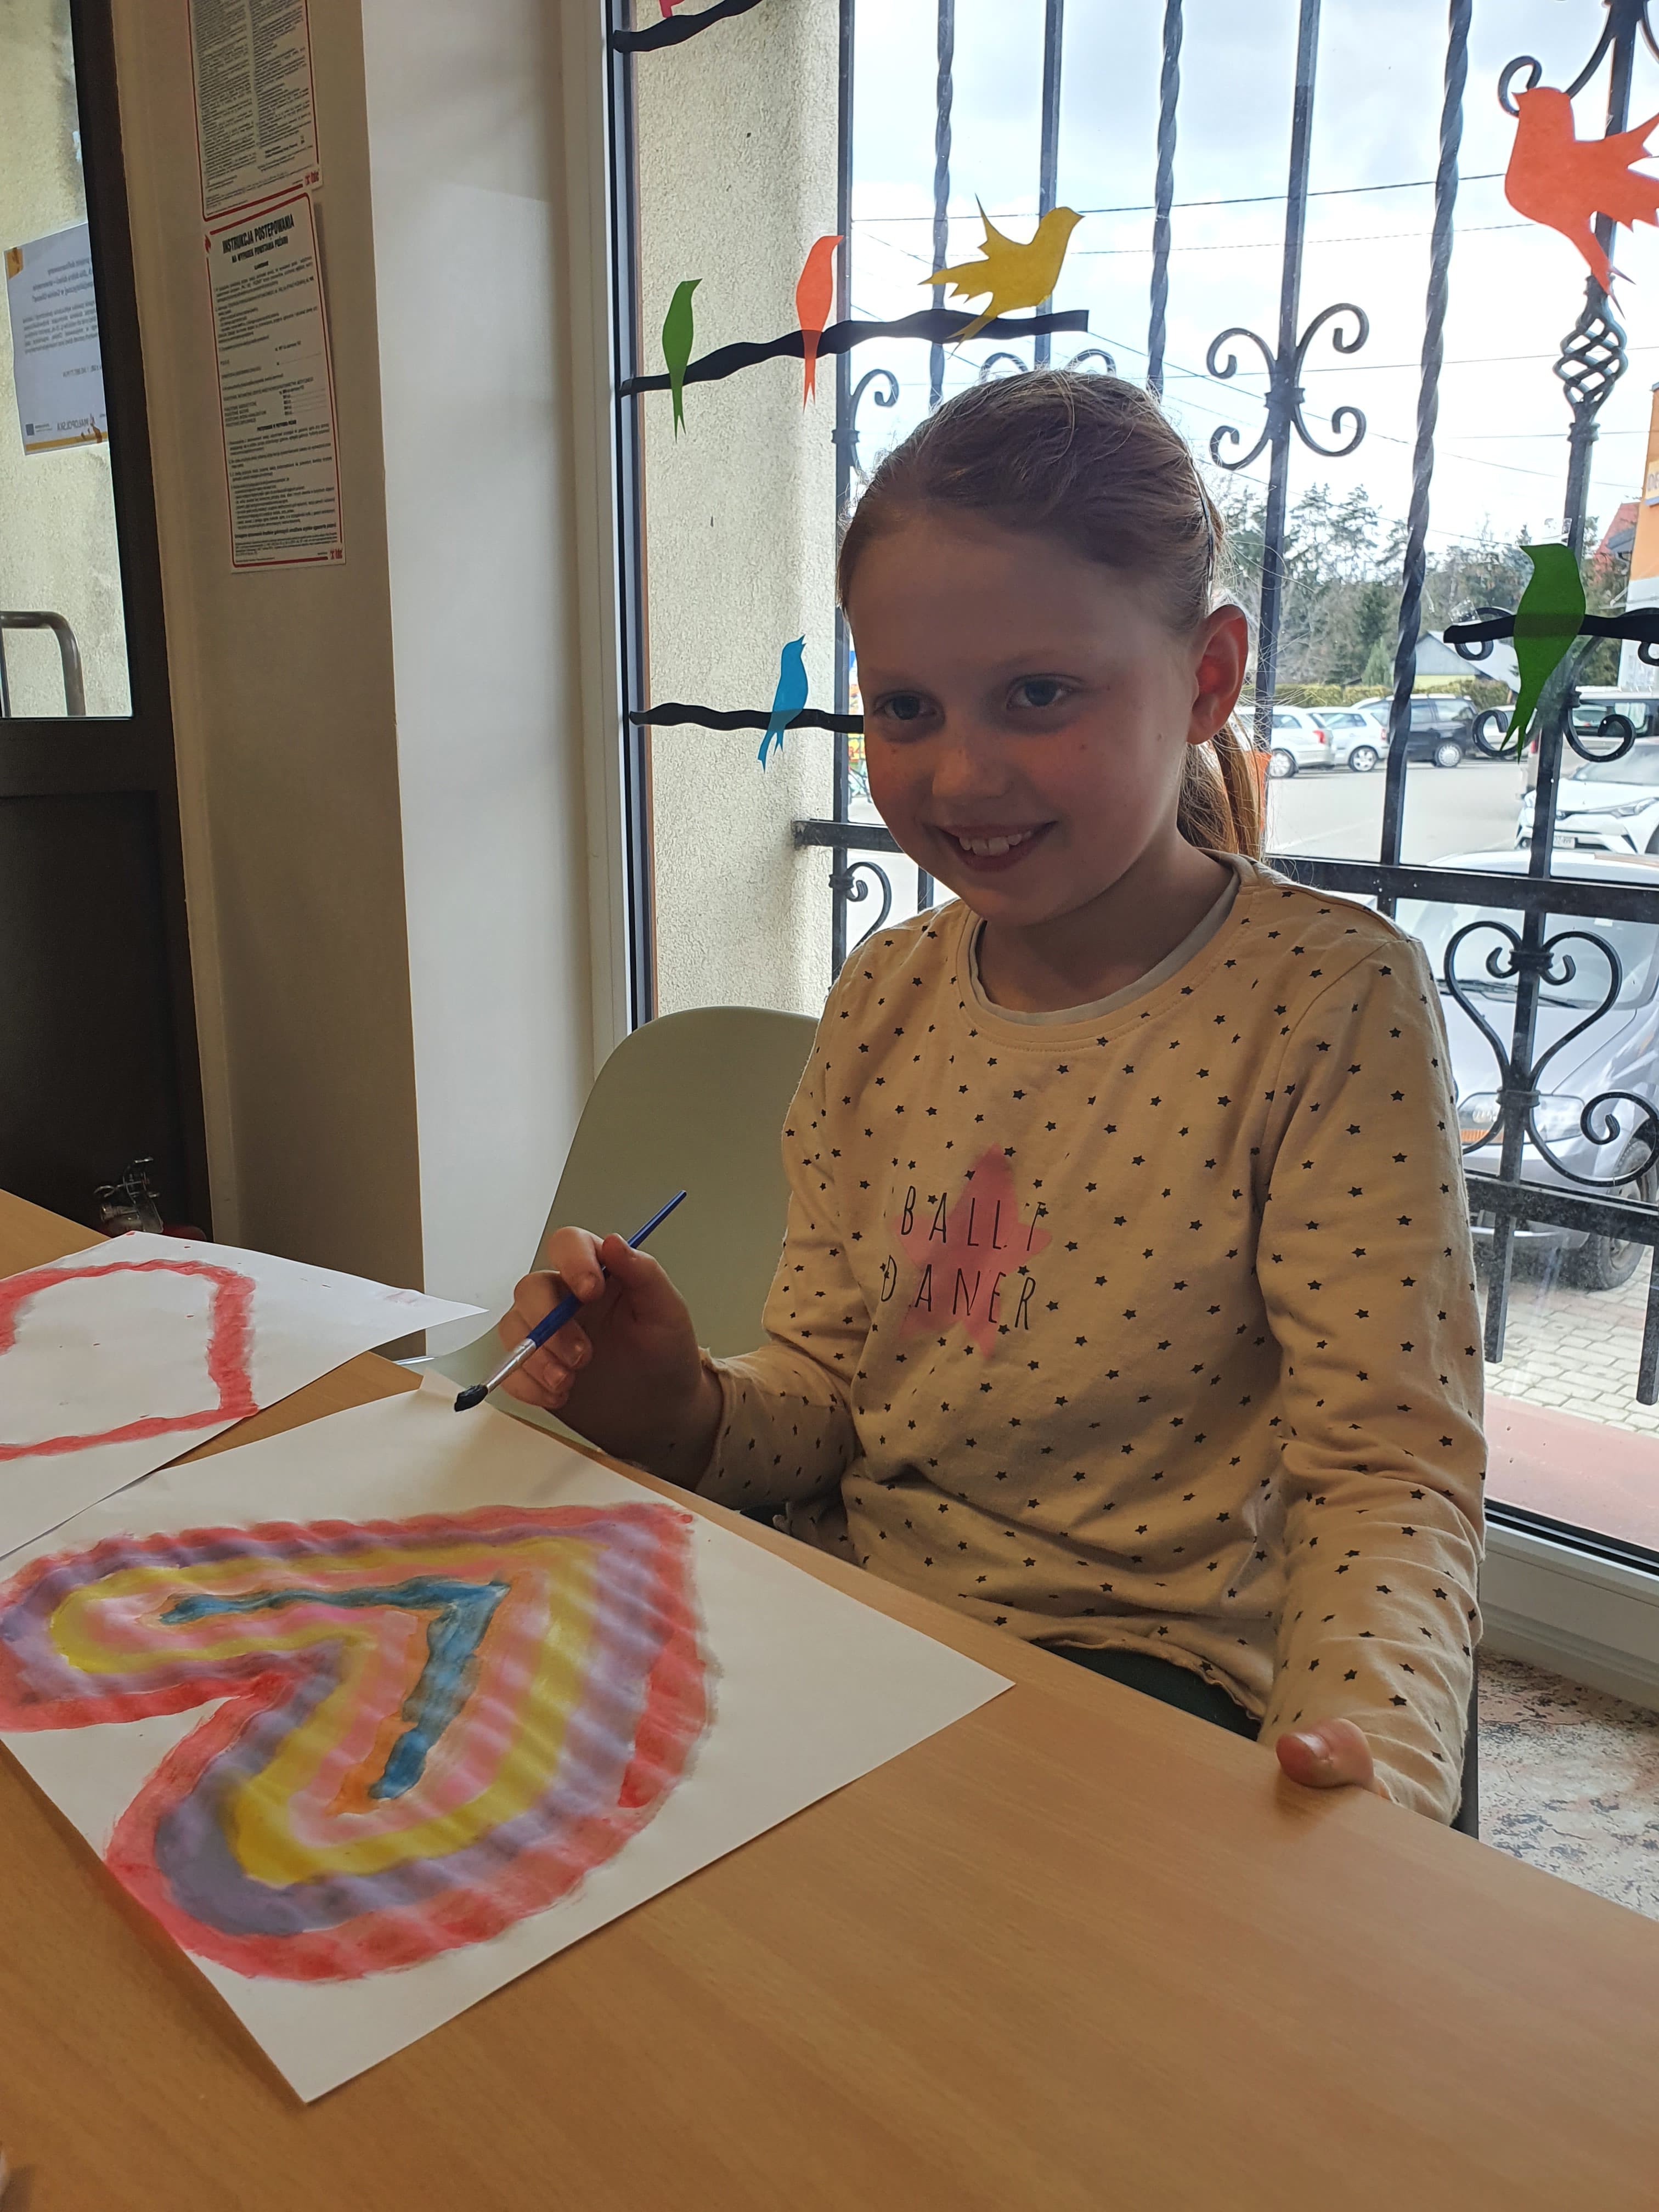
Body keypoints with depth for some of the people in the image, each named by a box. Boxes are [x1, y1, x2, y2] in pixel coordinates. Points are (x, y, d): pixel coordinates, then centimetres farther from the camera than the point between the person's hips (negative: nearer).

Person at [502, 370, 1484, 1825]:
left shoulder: (1329, 998, -11)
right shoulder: (885, 996, 5)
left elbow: (1389, 1463, -14)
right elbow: (826, 1389, 8)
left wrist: (1360, 1753, -32)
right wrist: (684, 1411, -14)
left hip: (1145, 1657, -5)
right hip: (852, 1595, 6)